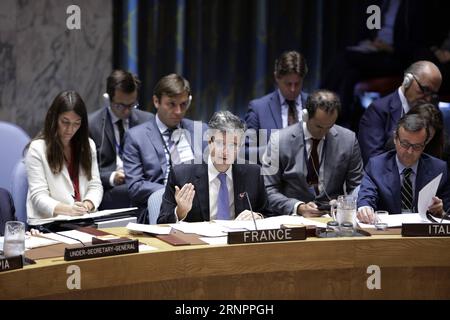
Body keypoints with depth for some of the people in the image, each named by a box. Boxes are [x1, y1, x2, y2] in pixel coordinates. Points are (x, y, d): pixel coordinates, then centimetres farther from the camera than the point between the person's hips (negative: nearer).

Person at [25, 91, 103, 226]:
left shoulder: (88, 145, 16)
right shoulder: (37, 148, -1)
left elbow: (95, 185, 13)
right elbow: (39, 197, -7)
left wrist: (87, 204, -11)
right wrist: (67, 209, -25)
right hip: (47, 223, -4)